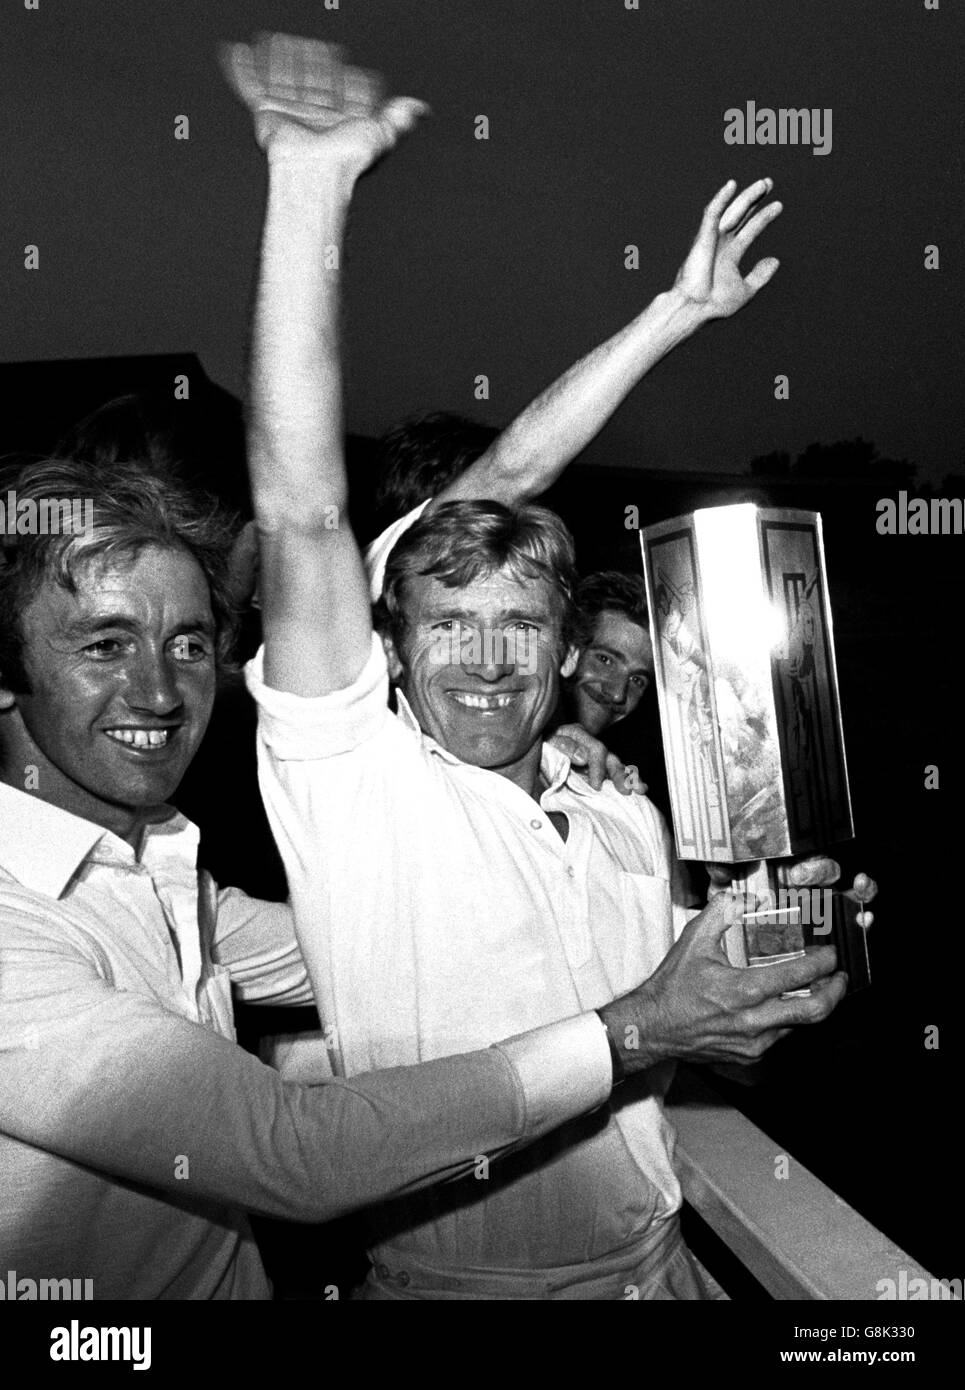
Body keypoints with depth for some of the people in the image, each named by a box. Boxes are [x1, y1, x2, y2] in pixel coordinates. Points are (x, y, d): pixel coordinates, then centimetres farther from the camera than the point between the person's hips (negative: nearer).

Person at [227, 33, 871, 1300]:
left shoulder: (630, 824, -1)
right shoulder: (352, 782, -17)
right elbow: (299, 510, -31)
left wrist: (783, 975, -8)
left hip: (657, 1261, 5)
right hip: (458, 1281, -4)